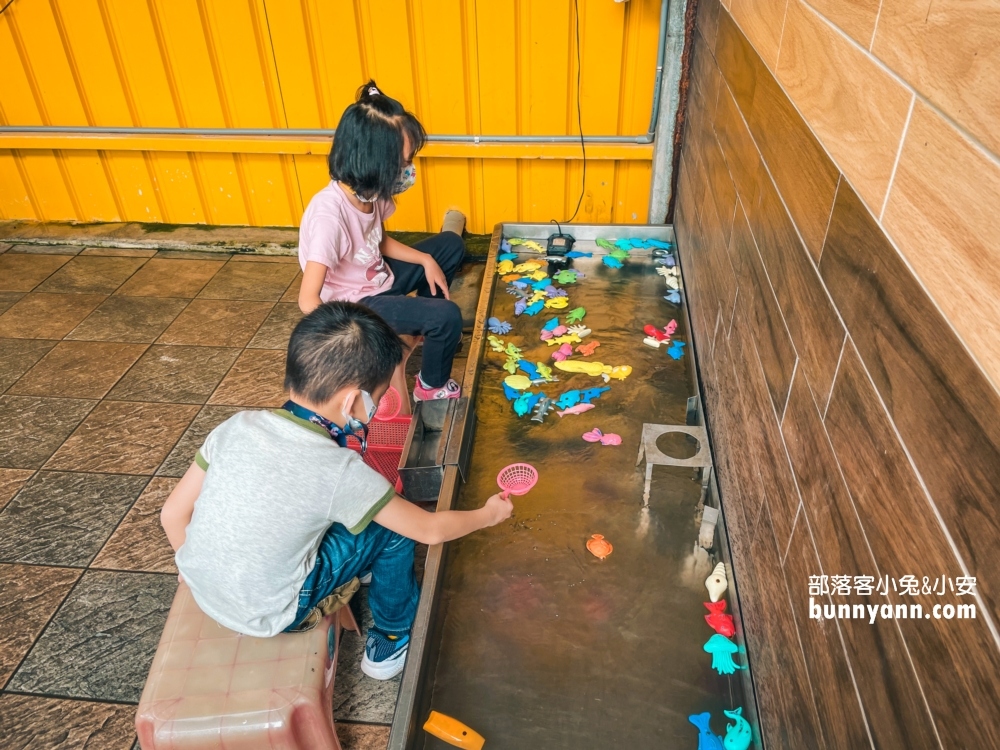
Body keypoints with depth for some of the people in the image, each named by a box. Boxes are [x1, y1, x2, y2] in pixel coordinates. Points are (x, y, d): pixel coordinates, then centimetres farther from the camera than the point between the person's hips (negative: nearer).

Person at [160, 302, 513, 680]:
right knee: (392, 528, 3)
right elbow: (430, 529, -14)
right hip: (264, 618, -5)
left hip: (200, 591, 6)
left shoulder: (236, 426, -14)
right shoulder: (341, 472, -26)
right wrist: (488, 514, 5)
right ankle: (392, 640, 23)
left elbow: (173, 513, -4)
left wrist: (198, 570, 16)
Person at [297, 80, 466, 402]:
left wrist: (427, 260, -3)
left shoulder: (369, 190, -11)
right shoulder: (329, 214, -34)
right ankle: (431, 386, 8)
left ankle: (421, 323, 23)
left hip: (380, 278, 8)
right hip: (356, 303, -8)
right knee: (447, 317, -20)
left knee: (451, 245, 9)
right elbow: (308, 300, -33)